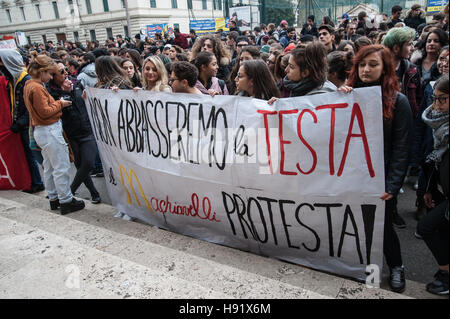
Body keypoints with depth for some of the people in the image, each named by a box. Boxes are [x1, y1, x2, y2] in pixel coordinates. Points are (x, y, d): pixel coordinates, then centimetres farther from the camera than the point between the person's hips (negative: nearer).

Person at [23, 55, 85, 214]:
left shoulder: (29, 86, 14)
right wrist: (59, 104, -7)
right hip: (50, 131, -11)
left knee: (49, 167, 16)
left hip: (42, 131, 11)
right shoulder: (36, 88, -17)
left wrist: (56, 104, 5)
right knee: (61, 167, -5)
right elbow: (45, 111, -20)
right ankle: (66, 201, 1)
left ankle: (54, 198, 26)